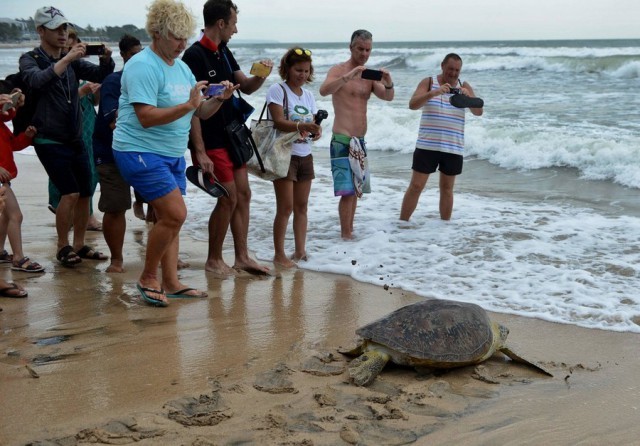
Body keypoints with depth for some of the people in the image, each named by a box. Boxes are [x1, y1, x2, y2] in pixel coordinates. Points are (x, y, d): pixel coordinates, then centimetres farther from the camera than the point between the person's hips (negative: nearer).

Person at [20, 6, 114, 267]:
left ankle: (79, 245, 20)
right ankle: (62, 247, 3)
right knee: (70, 193, -14)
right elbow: (37, 81, -27)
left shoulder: (72, 60, 10)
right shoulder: (30, 59, -6)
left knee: (85, 193, 6)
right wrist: (66, 59, -33)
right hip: (49, 141, -6)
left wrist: (106, 59, -14)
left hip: (75, 139, 6)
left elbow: (102, 76, 6)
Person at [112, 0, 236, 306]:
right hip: (141, 152, -9)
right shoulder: (143, 66, -14)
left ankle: (171, 282, 16)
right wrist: (188, 105, -27)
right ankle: (148, 278, 1)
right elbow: (146, 118, -24)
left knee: (169, 218, 9)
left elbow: (201, 113, 15)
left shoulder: (181, 68, 14)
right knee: (175, 214, -15)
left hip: (173, 155, 9)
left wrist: (219, 99, -5)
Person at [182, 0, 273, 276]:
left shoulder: (224, 53, 11)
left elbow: (246, 87, 18)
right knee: (229, 198, -5)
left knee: (243, 195, 10)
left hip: (231, 137, 9)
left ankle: (242, 257, 19)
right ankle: (213, 260, 11)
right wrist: (200, 152, -21)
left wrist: (261, 75, -6)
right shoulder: (195, 56, -16)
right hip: (211, 142, -9)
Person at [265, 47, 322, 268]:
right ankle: (279, 255, 3)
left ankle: (300, 251, 18)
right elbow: (279, 121, -18)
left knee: (301, 206, 10)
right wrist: (301, 126, -34)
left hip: (305, 155, 6)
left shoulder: (308, 95, 12)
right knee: (286, 207, -5)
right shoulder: (277, 90, -7)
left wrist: (316, 130, -15)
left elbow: (313, 122, 8)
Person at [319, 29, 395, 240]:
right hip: (342, 140, -7)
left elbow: (388, 97, 0)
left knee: (357, 189, 12)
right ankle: (345, 235, -8)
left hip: (360, 141, 7)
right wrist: (348, 77, -36)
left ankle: (349, 230, 22)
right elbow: (324, 90, -25)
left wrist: (388, 84, -20)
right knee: (348, 190, -13)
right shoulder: (339, 70, -6)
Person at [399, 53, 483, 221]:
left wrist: (468, 96, -22)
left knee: (447, 188, 10)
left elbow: (478, 112, -3)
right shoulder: (428, 82, 1)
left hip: (453, 148, 2)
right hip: (427, 145, -2)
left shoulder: (464, 86, 6)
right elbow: (412, 105, -13)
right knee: (416, 186, -3)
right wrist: (434, 92, -27)